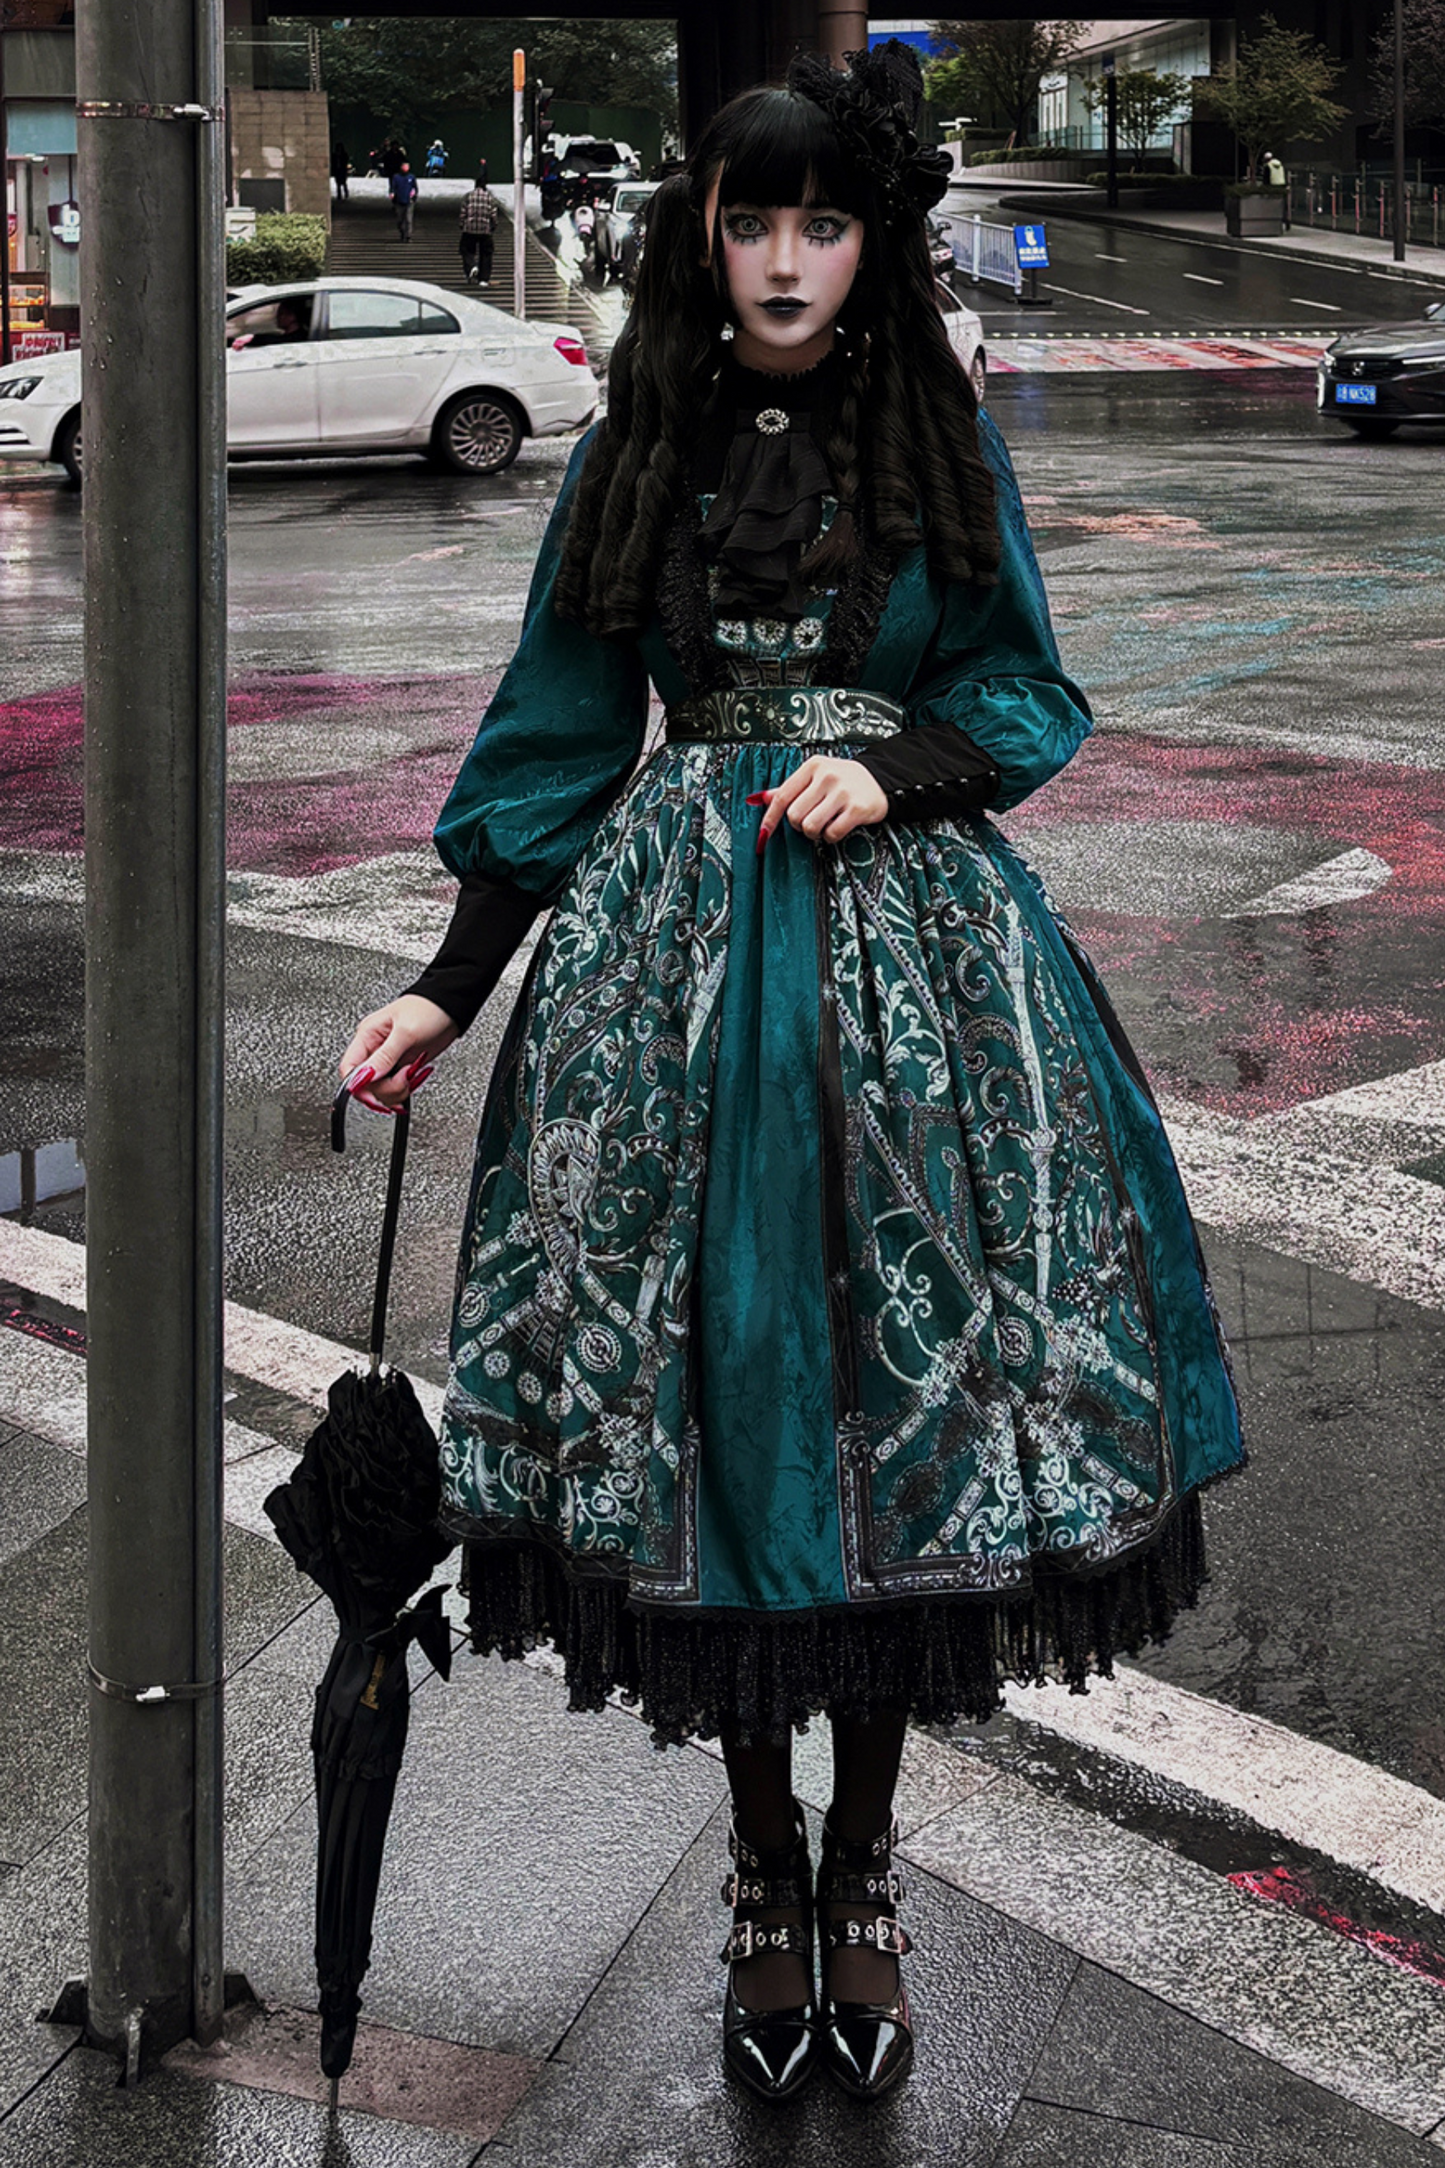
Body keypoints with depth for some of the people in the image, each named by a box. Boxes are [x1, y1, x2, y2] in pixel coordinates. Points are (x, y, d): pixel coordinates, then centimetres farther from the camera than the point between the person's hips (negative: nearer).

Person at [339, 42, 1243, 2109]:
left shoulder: (943, 446, 4)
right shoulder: (637, 454, 7)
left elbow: (1028, 695, 8)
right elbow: (559, 736, 8)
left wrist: (894, 767, -13)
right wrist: (450, 985, 3)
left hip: (909, 942, -1)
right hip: (677, 943, 1)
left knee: (905, 1391, 1)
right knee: (707, 1382, 2)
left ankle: (863, 1867, 19)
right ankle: (763, 1872, 19)